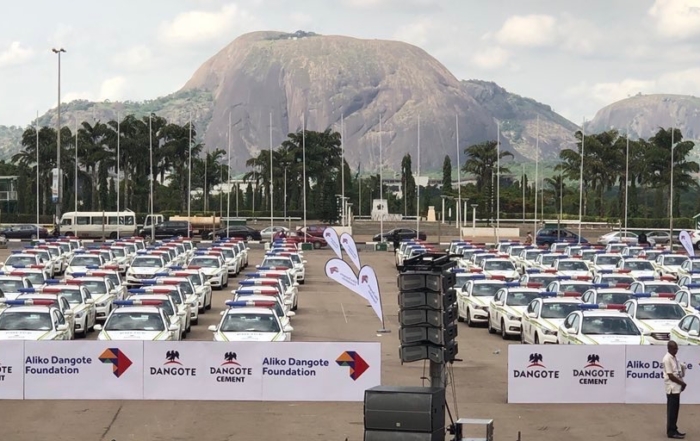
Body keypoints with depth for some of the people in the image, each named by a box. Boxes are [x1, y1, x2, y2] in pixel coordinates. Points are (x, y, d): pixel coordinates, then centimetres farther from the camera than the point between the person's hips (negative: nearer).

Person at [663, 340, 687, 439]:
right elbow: (670, 375, -18)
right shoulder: (667, 359, -14)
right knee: (672, 411, -6)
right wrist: (682, 383, -12)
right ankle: (671, 432, -2)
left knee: (675, 410, 12)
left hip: (676, 387, 9)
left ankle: (673, 430, 18)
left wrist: (681, 383, -1)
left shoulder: (674, 358, 13)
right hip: (672, 388, -9)